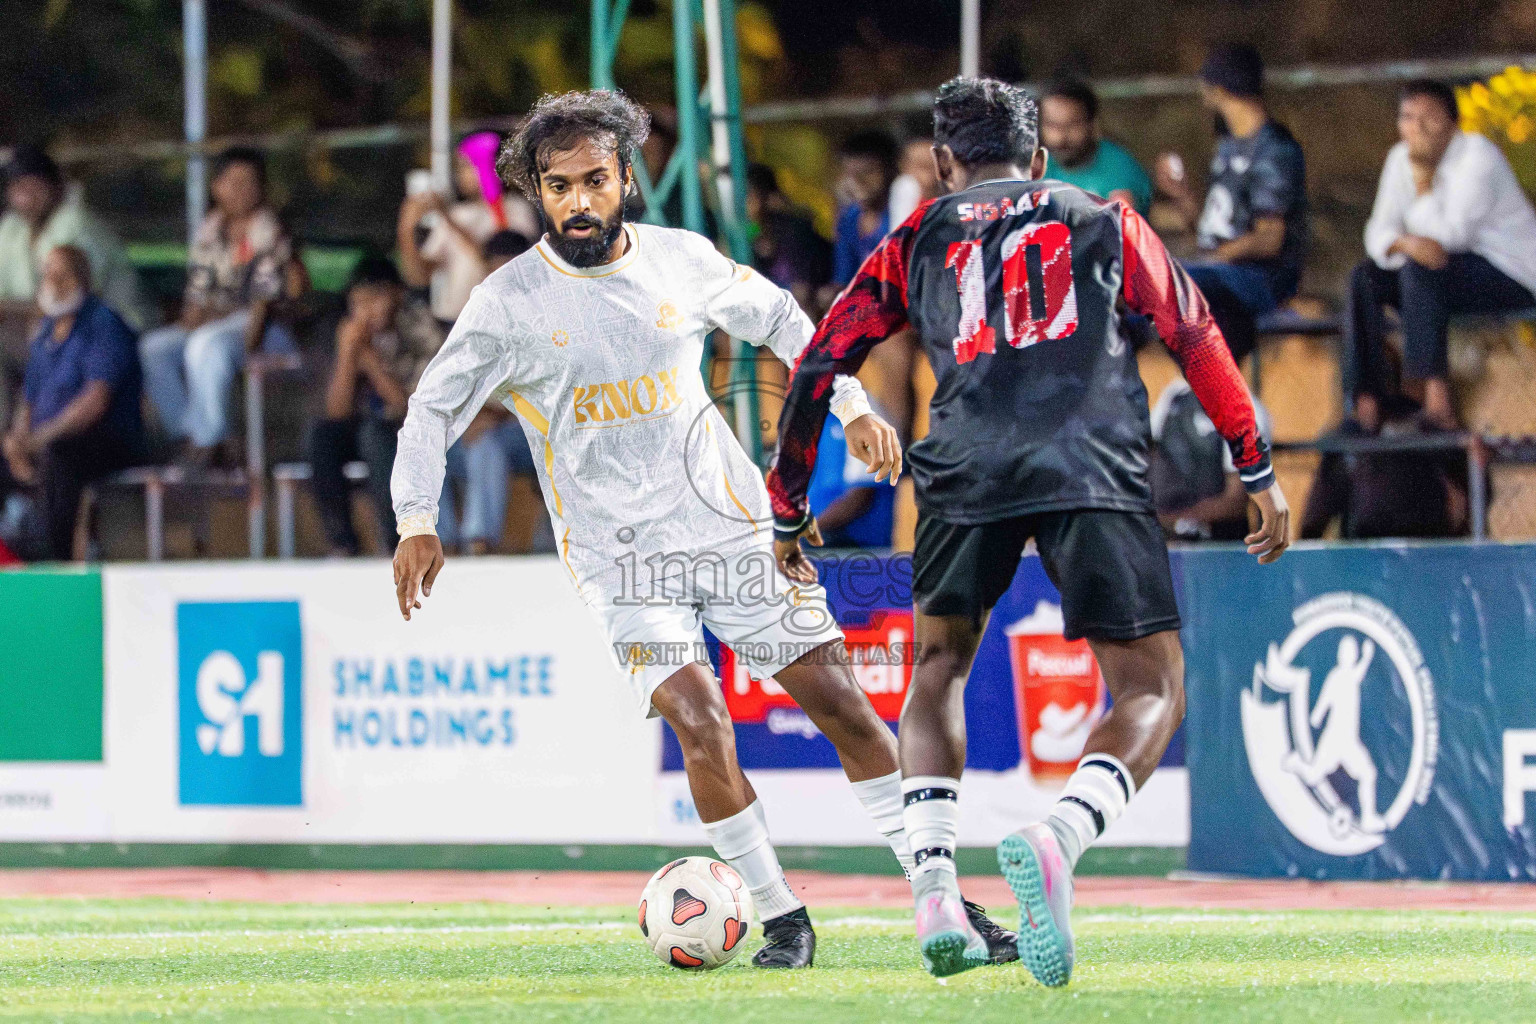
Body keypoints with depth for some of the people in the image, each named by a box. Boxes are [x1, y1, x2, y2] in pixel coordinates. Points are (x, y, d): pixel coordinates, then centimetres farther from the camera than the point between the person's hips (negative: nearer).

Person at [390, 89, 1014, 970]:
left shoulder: (682, 261, 0)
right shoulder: (509, 303, -7)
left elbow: (777, 318, 18)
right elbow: (434, 410, 0)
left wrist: (852, 405, 13)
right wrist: (418, 523, -12)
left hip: (730, 523, 3)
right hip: (616, 551, -2)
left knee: (840, 700, 0)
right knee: (699, 723, -20)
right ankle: (782, 920, -7)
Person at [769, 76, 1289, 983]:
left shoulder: (917, 242, 26)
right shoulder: (1102, 221, 25)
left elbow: (819, 367, 24)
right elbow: (1196, 337, 22)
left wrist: (788, 514, 33)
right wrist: (1259, 470, 25)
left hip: (969, 473, 1)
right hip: (1096, 472, -1)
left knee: (939, 669, 24)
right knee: (1152, 692, 5)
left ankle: (936, 895, 5)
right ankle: (1060, 837, -26)